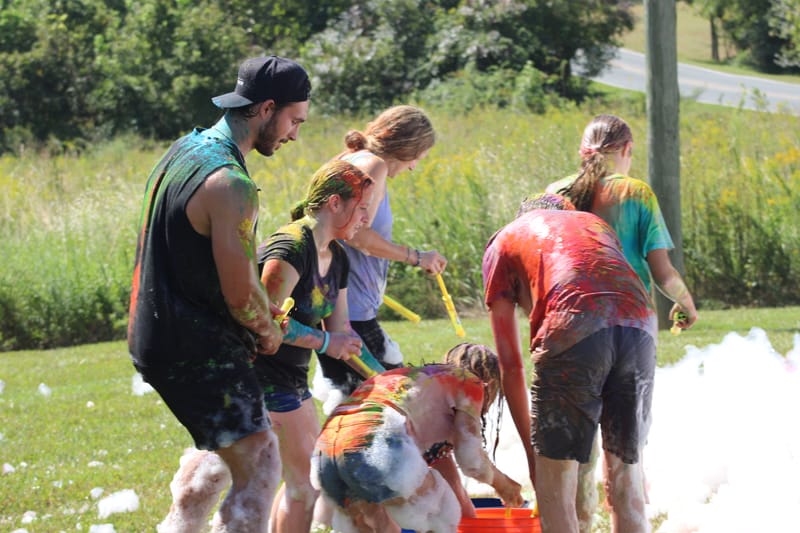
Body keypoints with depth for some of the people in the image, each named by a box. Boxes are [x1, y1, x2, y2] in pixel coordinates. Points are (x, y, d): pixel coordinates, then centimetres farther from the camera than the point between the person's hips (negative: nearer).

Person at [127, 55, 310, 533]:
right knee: (258, 469, -9)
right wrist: (269, 333, 0)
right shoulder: (230, 183, -23)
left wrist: (259, 310, 15)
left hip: (157, 333, 10)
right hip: (199, 350, -10)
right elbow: (240, 294, -21)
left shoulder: (186, 150, 9)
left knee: (226, 448, 28)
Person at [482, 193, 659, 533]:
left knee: (555, 478, 7)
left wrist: (530, 449, 30)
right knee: (625, 469, 15)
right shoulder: (596, 224, 39)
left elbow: (511, 366, 25)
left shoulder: (503, 241, 29)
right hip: (641, 327, 4)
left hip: (573, 329, -4)